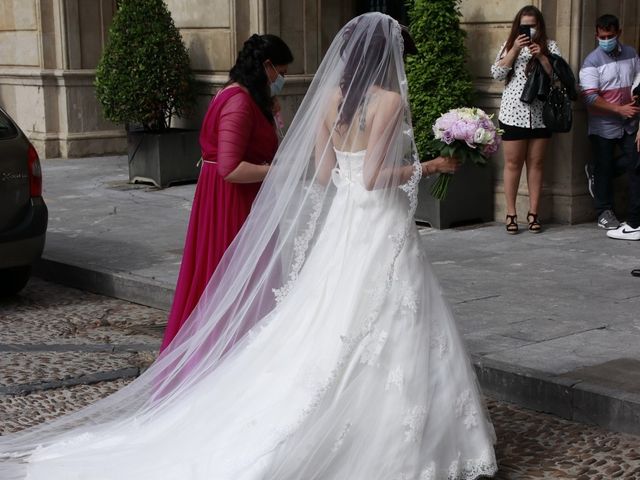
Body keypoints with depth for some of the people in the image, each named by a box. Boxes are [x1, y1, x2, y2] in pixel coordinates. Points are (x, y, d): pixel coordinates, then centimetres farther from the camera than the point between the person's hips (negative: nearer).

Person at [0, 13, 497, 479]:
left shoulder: (330, 97, 7)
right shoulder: (389, 100, -13)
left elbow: (322, 174, 7)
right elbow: (372, 177, -18)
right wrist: (427, 166, -7)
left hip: (338, 225, 7)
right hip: (379, 229, -7)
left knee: (326, 332, 12)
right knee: (380, 337, 0)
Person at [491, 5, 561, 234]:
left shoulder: (550, 46, 7)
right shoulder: (509, 45, 8)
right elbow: (497, 73, -4)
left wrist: (540, 56, -15)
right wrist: (515, 50, -12)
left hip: (540, 116, 1)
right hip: (513, 114, -1)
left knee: (536, 164, 6)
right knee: (513, 164, 1)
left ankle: (533, 213, 11)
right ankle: (511, 214, 7)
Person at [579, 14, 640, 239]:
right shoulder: (592, 61, -8)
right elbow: (590, 97, -15)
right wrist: (619, 109, -18)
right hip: (604, 127, -3)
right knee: (604, 170, 8)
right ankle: (605, 213, 24)